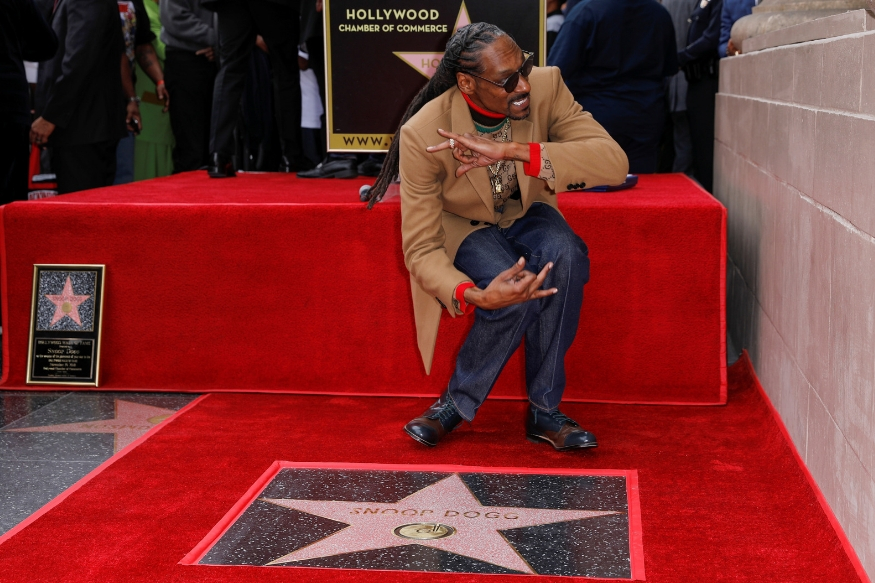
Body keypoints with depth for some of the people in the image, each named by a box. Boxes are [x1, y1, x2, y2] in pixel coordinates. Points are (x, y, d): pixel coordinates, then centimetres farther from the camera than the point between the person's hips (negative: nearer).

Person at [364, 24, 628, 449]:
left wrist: (511, 151, -43)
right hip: (465, 227, -3)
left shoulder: (545, 86, -22)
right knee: (516, 295, -34)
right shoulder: (422, 134, -27)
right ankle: (457, 401, -7)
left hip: (527, 214, 3)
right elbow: (420, 249, -24)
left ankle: (543, 410, -18)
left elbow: (615, 163, -33)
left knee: (564, 257, -33)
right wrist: (474, 296, -46)